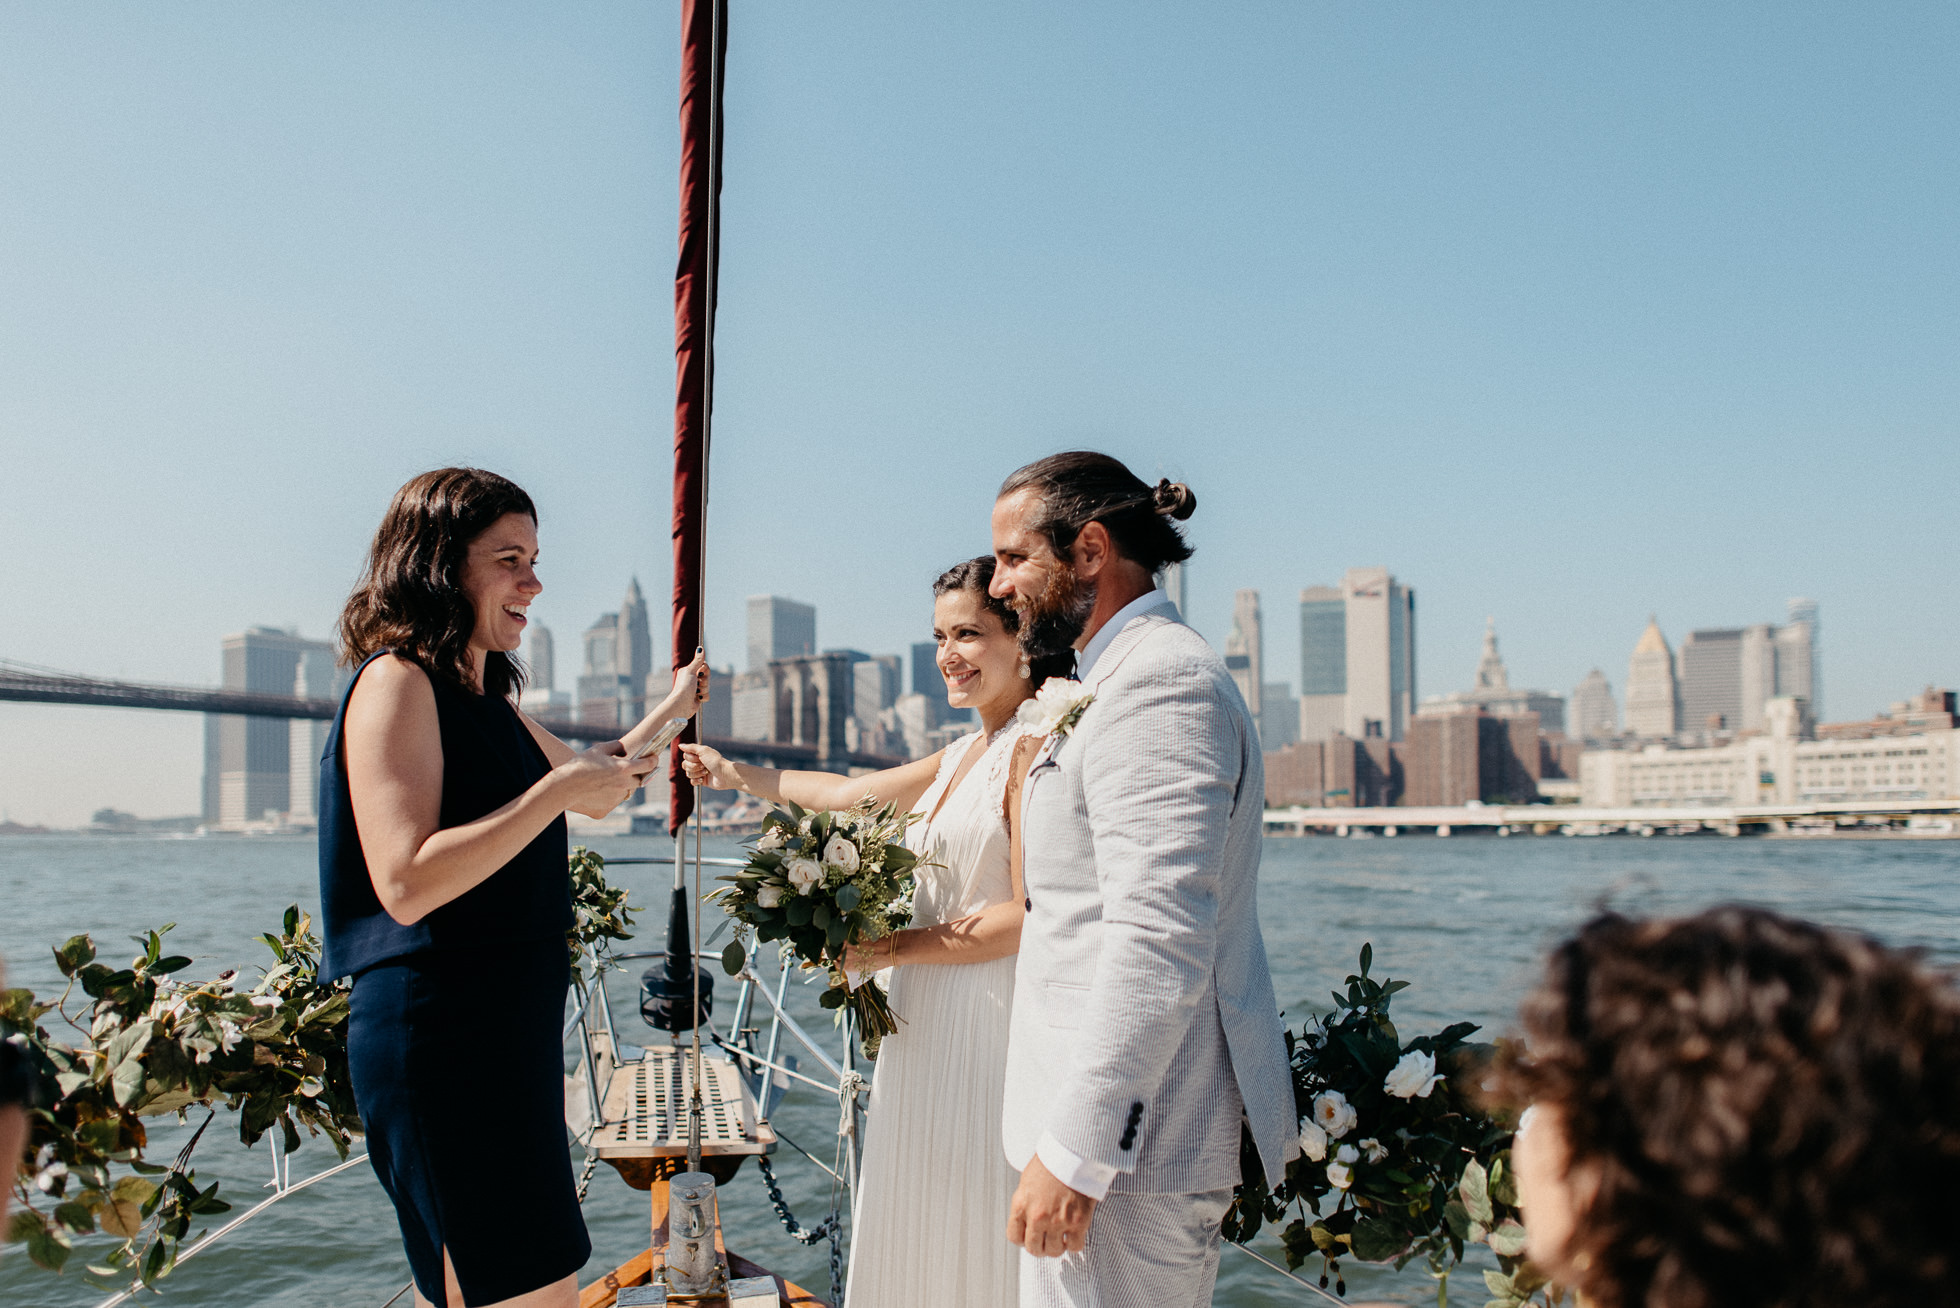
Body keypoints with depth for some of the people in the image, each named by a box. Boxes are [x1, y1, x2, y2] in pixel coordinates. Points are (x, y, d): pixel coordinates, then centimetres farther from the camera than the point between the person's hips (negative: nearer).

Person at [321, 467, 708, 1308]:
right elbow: (407, 883, -24)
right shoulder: (396, 680, -13)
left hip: (510, 1022, 10)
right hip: (439, 1029, -9)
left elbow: (590, 788, 31)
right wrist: (560, 790, -21)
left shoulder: (487, 698, 15)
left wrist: (669, 711, 24)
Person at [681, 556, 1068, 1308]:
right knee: (924, 1227, 16)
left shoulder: (1034, 747, -13)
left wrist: (896, 948, -13)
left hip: (989, 1025, -9)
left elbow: (1032, 917, -18)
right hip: (927, 1025, 9)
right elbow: (843, 792, 25)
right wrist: (737, 776, 31)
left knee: (979, 1245, 1)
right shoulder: (959, 758, 14)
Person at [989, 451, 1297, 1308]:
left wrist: (1074, 1153, -23)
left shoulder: (1161, 682, -17)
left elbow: (1160, 944, -25)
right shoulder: (1136, 675, 16)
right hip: (1135, 1123, 10)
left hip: (1135, 1140, -10)